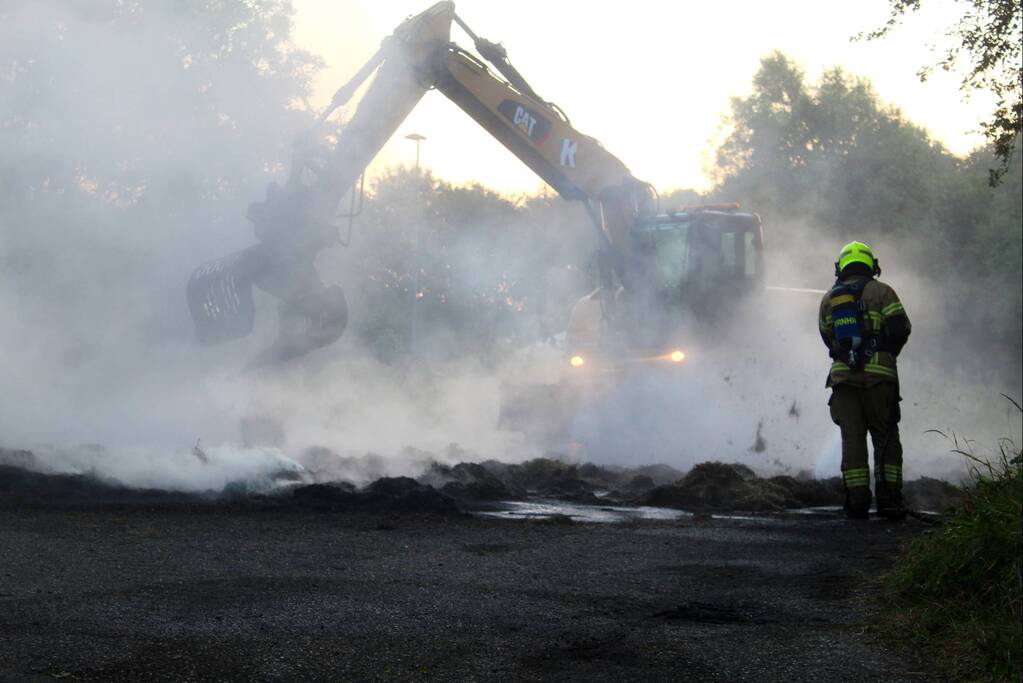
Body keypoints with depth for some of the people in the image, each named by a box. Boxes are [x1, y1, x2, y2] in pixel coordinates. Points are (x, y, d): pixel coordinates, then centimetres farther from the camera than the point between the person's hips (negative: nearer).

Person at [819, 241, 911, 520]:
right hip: (879, 375, -3)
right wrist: (888, 354, 13)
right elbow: (901, 328, -4)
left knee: (852, 439, 3)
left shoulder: (829, 299, 14)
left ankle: (857, 501, -3)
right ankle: (888, 500, -3)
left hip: (843, 375, 3)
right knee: (885, 437, 3)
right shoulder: (881, 292, 2)